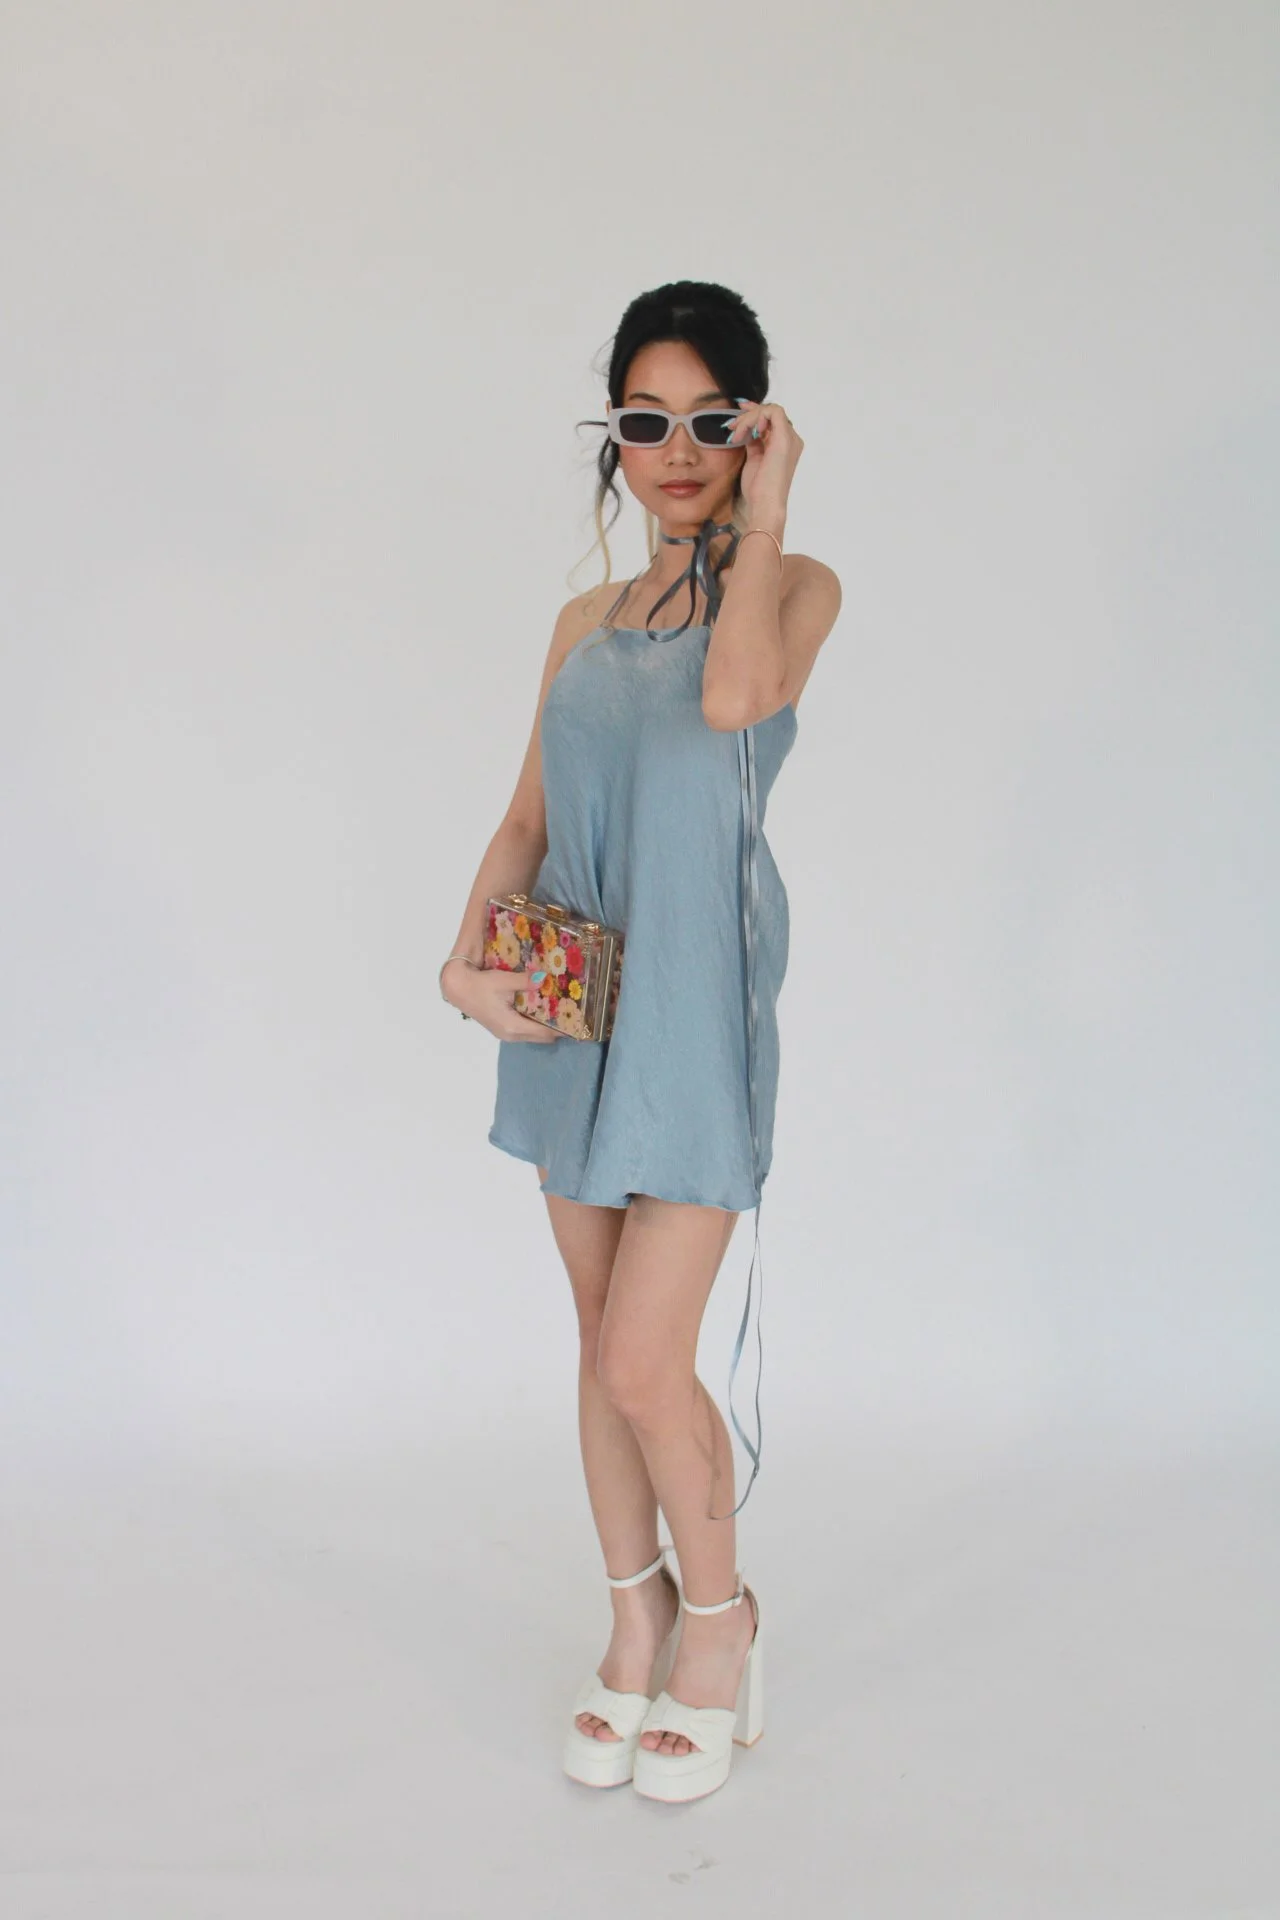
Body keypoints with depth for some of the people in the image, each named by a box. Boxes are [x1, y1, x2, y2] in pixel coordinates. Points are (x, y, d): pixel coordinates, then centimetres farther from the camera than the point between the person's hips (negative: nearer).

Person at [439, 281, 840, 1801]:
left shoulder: (794, 587, -2)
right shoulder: (586, 621, 13)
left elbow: (736, 697, -25)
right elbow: (527, 819, 12)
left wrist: (763, 506, -13)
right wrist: (468, 956, -4)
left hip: (695, 1003, -5)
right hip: (570, 1003, 5)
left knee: (644, 1364, -6)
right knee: (601, 1341, 12)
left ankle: (719, 1610, 20)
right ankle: (637, 1624, 28)